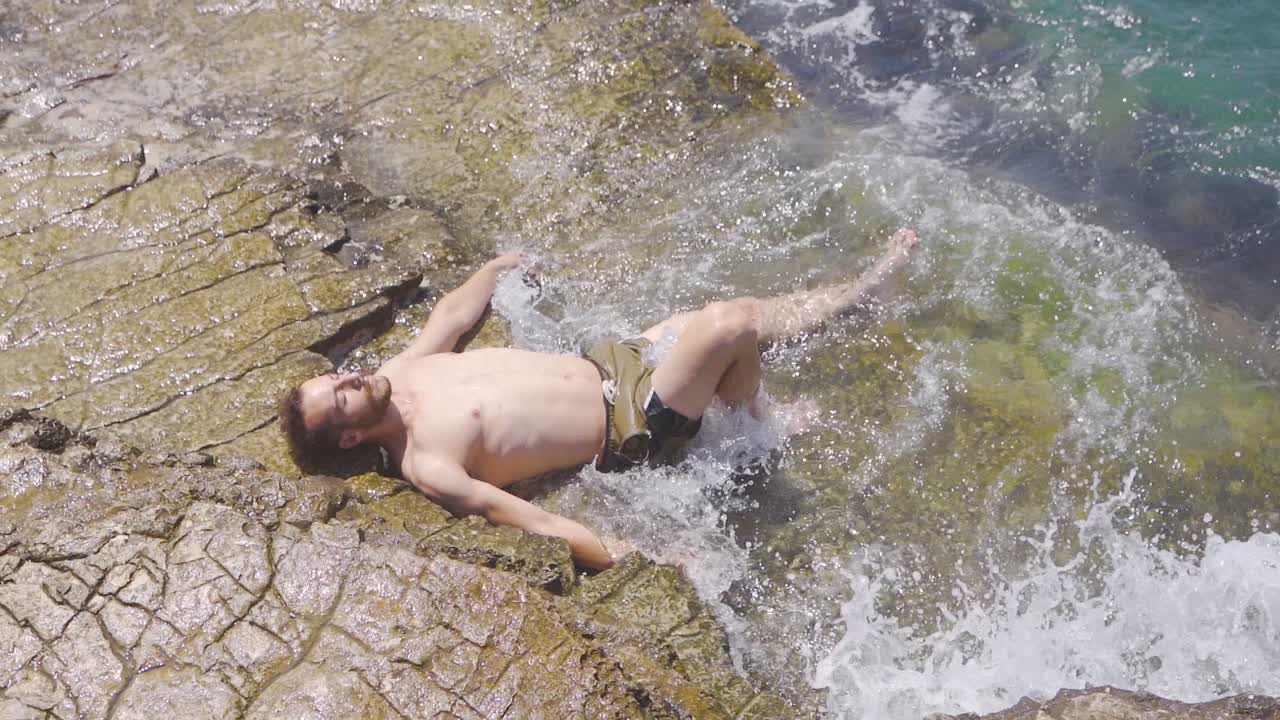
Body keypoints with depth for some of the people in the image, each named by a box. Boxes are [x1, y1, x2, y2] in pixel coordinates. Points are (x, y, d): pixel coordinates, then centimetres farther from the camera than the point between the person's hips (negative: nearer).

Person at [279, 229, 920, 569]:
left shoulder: (402, 371, 0)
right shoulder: (426, 466, -22)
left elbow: (452, 313, 19)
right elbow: (532, 524, -25)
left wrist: (496, 267, 36)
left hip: (606, 366, 8)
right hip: (630, 431, -8)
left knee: (758, 316, 11)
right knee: (732, 322, -21)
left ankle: (864, 286, 35)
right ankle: (750, 427, 9)